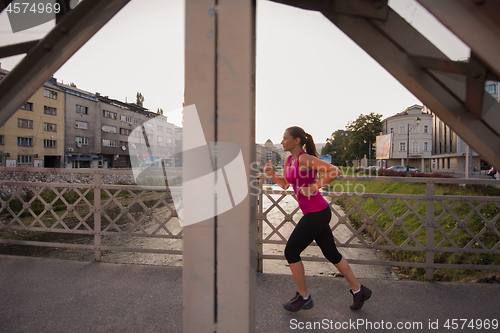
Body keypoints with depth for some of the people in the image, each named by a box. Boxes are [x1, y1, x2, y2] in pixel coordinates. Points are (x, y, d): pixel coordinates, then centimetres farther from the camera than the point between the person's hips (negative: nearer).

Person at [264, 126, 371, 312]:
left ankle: (303, 297, 19)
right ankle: (359, 291, 34)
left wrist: (313, 188, -20)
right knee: (331, 253, 19)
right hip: (316, 213, 9)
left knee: (291, 252, 1)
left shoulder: (305, 158, -17)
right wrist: (272, 174, 4)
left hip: (317, 213, -9)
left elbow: (334, 171, -24)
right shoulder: (289, 160, 10)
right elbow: (285, 184, 20)